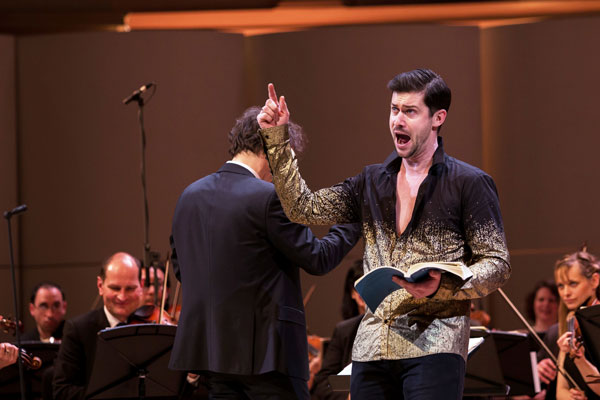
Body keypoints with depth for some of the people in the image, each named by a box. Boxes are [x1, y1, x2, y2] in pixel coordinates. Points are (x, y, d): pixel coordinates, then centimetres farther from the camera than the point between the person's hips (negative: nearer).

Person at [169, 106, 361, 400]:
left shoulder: (189, 196, 9)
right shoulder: (269, 198, -13)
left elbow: (181, 268, 17)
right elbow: (316, 259, -8)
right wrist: (354, 221, 5)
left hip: (209, 348, 7)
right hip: (264, 350, -7)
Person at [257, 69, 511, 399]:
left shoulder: (469, 183, 2)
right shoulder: (371, 183, 18)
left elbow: (497, 264, -1)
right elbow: (303, 208, 10)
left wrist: (443, 287, -19)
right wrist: (276, 140, 3)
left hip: (433, 344, -5)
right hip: (372, 345, 5)